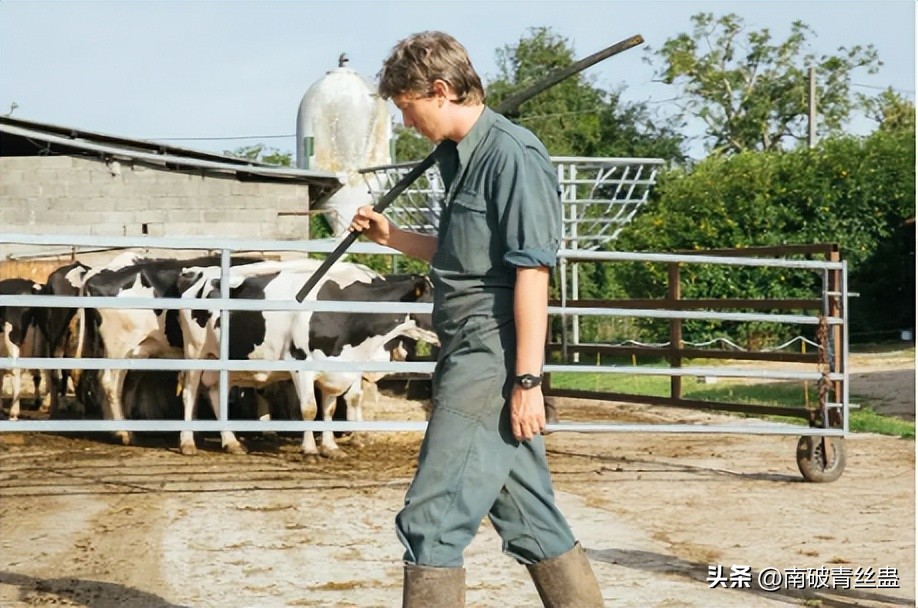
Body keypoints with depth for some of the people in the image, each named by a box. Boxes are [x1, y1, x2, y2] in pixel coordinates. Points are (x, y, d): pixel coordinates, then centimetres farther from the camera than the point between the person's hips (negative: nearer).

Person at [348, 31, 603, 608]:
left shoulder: (512, 155, -13)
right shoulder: (459, 155, 15)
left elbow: (532, 273, -17)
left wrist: (527, 381, -19)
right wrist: (391, 236, 17)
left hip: (492, 361, -10)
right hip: (470, 359, 10)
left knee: (431, 521, -8)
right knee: (528, 517, 13)